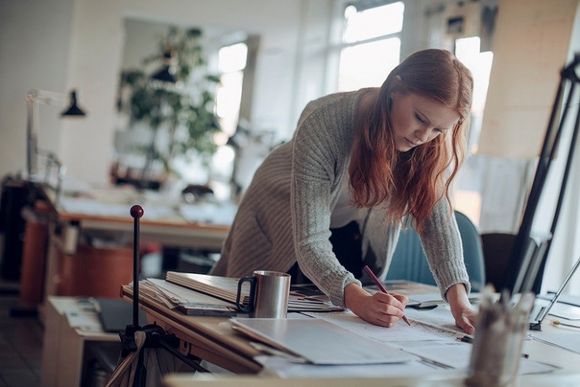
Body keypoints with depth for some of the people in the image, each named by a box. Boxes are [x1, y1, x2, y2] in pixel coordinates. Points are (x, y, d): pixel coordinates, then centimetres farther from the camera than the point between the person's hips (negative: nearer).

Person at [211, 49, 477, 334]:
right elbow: (310, 242, -41)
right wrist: (358, 299, -57)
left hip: (351, 233, 4)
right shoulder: (323, 124, -39)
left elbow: (437, 217, -25)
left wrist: (459, 298, -41)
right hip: (281, 221, -3)